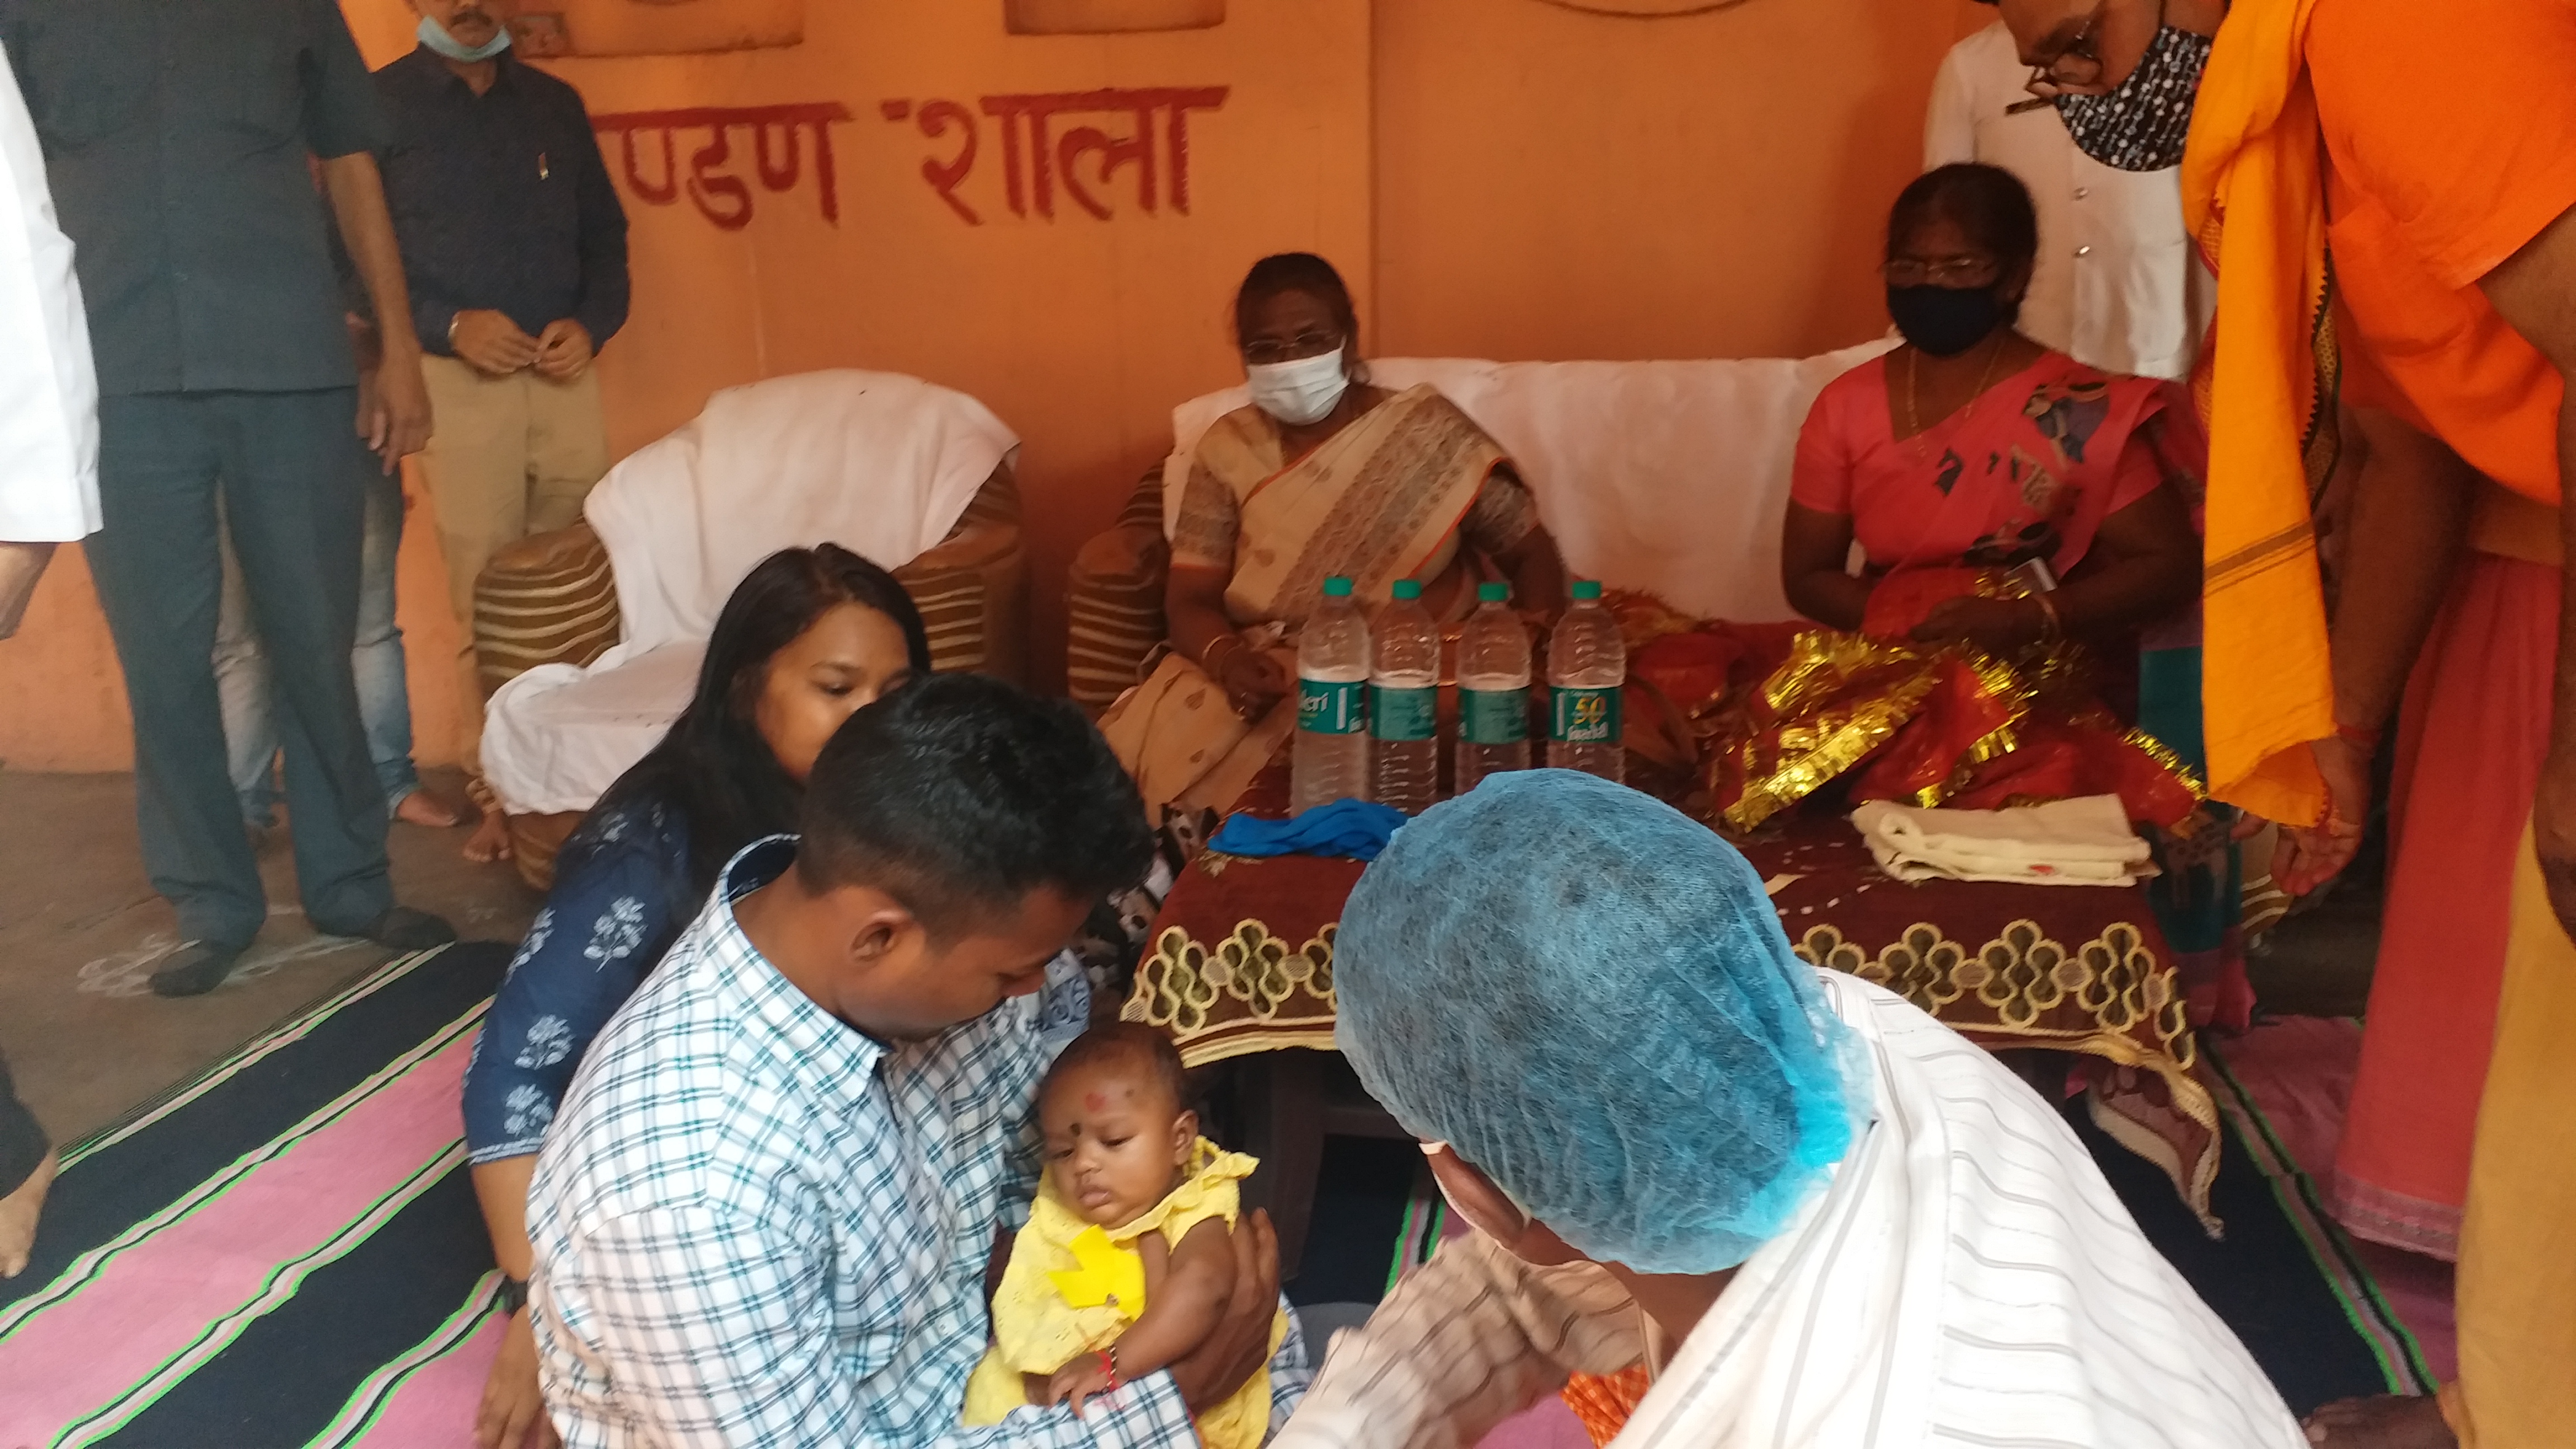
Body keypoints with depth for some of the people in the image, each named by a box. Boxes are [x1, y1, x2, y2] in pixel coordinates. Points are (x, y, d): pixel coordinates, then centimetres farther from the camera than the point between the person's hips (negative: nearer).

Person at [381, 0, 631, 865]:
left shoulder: (556, 105, 17)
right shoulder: (380, 104, 5)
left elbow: (605, 234, 16)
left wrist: (592, 322, -3)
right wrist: (450, 324, -15)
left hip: (565, 376, 3)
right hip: (456, 380, -3)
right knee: (486, 598, -3)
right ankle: (501, 791, 4)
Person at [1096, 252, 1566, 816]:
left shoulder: (1427, 431, 1)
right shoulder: (1227, 450, 6)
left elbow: (1530, 554, 4)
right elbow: (1190, 600, 1)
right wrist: (1227, 660, -22)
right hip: (1265, 680, 2)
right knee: (1147, 760, -25)